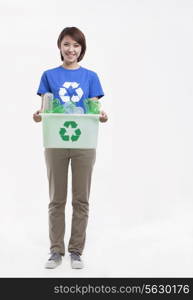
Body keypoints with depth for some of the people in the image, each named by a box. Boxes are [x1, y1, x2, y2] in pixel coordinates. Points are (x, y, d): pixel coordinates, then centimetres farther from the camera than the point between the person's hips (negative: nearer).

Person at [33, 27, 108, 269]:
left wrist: (101, 116, -22)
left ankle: (76, 251, 16)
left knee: (81, 199, 5)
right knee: (57, 199, 6)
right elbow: (44, 109, 1)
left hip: (84, 143, 0)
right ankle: (56, 251, 16)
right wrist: (39, 116, -22)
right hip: (56, 143, 0)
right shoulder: (49, 75, 6)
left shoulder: (90, 77, 6)